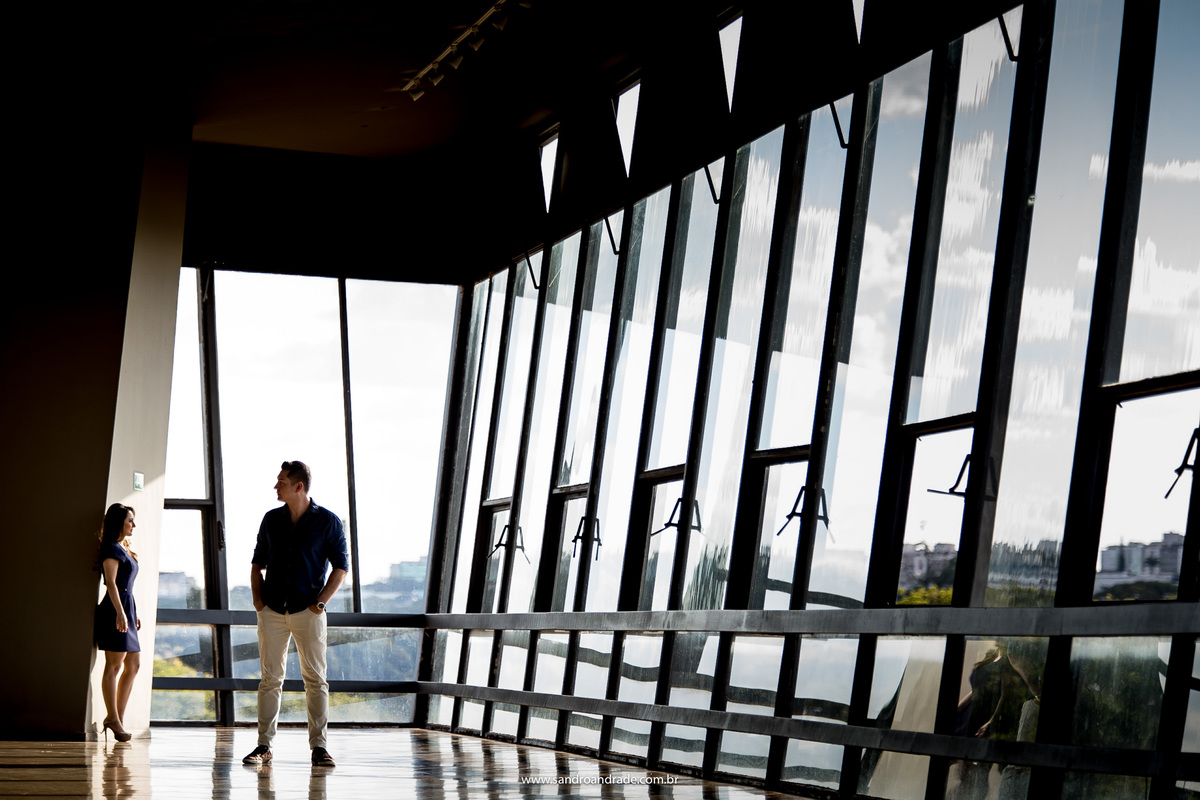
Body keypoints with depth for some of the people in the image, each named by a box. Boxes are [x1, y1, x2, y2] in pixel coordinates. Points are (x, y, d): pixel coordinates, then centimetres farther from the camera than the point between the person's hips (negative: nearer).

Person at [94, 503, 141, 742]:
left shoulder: (124, 549, 21)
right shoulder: (111, 548, -8)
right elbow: (111, 582, -16)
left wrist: (134, 613, 21)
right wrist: (120, 612, -23)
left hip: (126, 609, 10)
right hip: (116, 608, -10)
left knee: (133, 664, 8)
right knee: (114, 664, -8)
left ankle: (116, 717, 9)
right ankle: (113, 719, -6)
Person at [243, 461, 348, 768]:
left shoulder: (328, 521, -2)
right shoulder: (271, 519, 9)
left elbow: (341, 566, 0)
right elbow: (258, 562, 17)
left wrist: (320, 602, -8)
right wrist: (257, 599, 4)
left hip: (308, 612, -3)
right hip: (272, 612, 3)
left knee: (315, 678, -3)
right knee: (270, 679, 2)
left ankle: (318, 746, 2)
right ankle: (264, 746, 6)